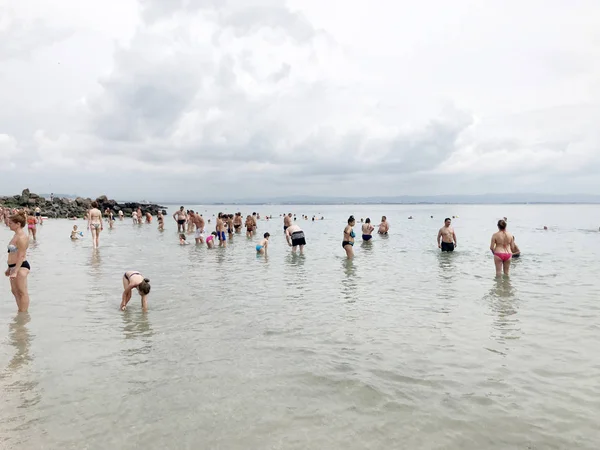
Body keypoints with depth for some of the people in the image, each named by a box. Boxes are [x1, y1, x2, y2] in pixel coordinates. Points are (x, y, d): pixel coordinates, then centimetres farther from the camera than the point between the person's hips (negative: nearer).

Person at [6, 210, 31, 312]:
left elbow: (21, 255, -22)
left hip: (21, 267, -11)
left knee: (22, 292, -3)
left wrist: (15, 271, -23)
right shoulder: (17, 235, 14)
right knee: (15, 291, 16)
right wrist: (9, 268, 23)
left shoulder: (21, 237, -18)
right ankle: (20, 311, 25)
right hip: (14, 266, 11)